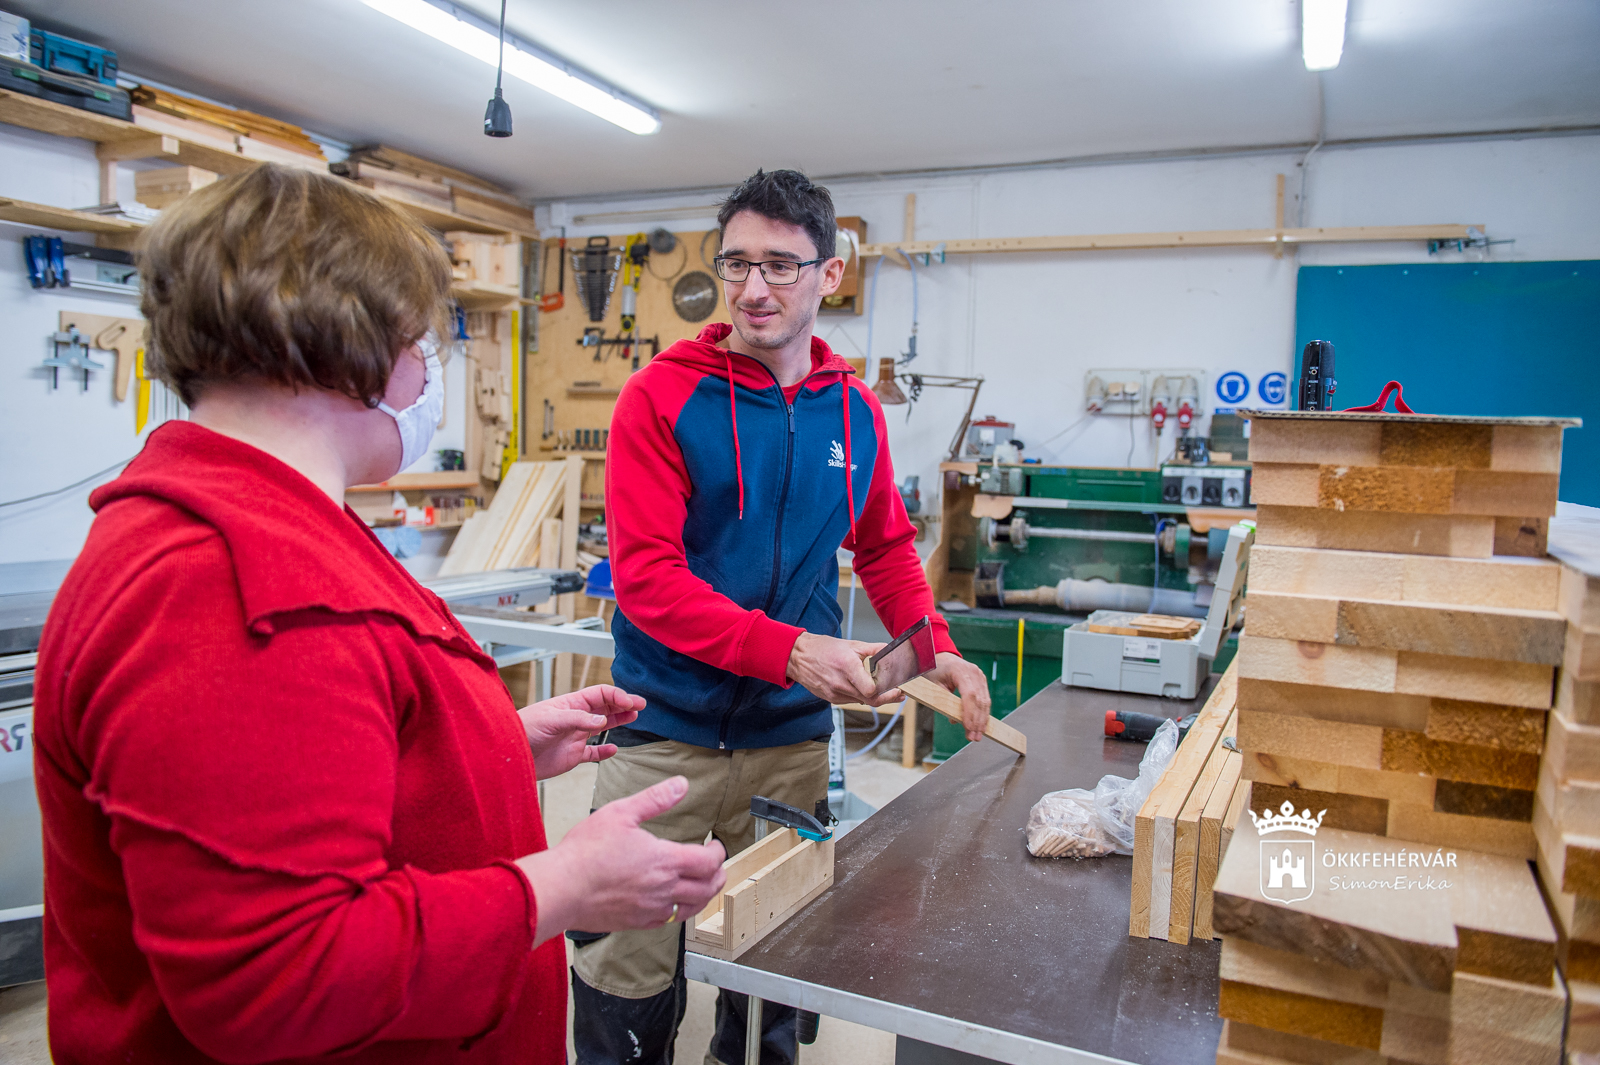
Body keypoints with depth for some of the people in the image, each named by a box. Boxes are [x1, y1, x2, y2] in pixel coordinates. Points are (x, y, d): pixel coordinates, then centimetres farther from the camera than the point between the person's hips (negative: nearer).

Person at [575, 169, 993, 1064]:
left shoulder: (856, 411, 4)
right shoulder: (663, 395, -10)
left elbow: (887, 547, 15)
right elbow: (645, 574, -17)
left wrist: (933, 651, 0)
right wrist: (789, 650, -26)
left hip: (793, 737, 4)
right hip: (665, 732, -3)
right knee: (627, 973, 7)